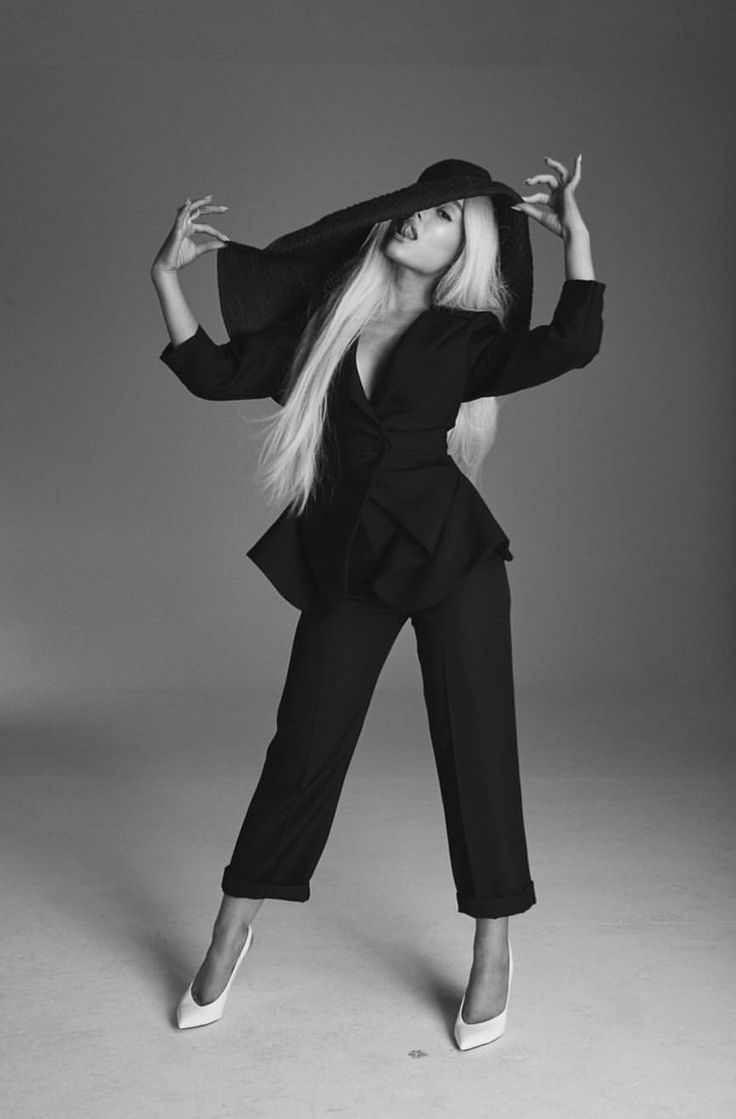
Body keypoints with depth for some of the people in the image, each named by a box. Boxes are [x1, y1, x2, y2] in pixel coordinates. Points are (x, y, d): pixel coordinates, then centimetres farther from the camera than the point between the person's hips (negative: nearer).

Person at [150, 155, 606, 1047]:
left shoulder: (466, 338, 4)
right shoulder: (325, 318, 11)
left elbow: (571, 346, -13)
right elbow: (215, 374, 9)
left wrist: (576, 236, -13)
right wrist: (165, 277, 5)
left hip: (449, 552, -1)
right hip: (345, 558, 2)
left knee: (475, 746, 0)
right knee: (304, 748, 5)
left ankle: (493, 952, 18)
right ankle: (230, 937, 24)